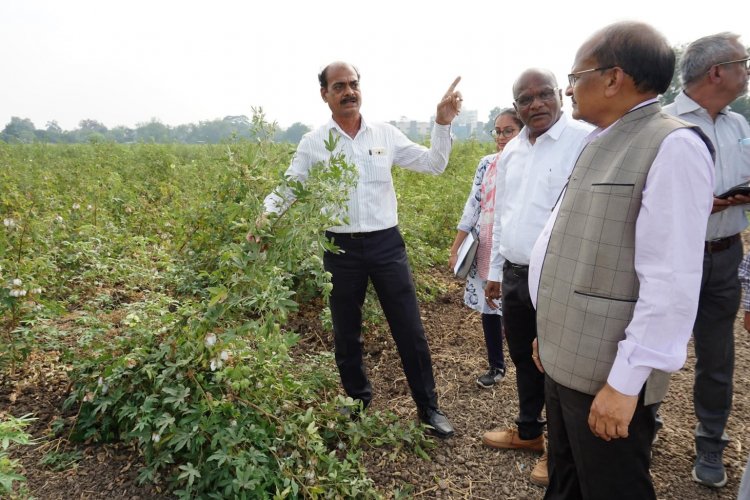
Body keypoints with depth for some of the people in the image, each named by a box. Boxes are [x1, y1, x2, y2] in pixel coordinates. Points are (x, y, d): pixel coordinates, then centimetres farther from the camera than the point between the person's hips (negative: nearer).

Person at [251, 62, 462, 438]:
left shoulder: (385, 134, 3)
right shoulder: (313, 143, 1)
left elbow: (434, 165, 6)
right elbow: (287, 188, 1)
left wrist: (442, 123, -7)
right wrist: (265, 214, -19)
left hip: (386, 244, 0)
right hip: (341, 249, 0)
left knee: (409, 329, 6)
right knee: (346, 334, 14)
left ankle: (428, 406, 24)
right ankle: (357, 403, 37)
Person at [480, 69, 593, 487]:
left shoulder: (586, 141, -12)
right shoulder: (511, 151, 11)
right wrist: (495, 271, 18)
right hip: (514, 275, 7)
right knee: (524, 360, 21)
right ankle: (528, 431, 42)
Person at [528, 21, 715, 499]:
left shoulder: (673, 146, -16)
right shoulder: (601, 143, 12)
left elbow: (672, 281, -22)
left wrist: (626, 380, -21)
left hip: (606, 373, -8)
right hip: (564, 357, 8)